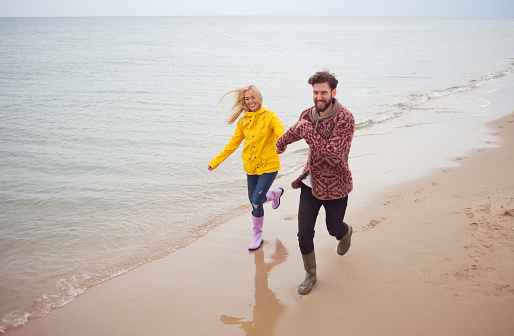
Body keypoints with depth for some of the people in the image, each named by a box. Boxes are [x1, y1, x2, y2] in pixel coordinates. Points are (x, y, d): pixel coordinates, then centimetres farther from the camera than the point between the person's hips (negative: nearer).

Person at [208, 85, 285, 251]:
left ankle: (257, 235, 13)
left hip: (268, 165, -5)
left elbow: (279, 130, -29)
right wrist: (216, 161, 8)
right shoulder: (243, 121, 5)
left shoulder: (269, 116, -9)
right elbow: (233, 143, 10)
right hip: (251, 166, 5)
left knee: (256, 200, -11)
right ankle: (275, 193, 45)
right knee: (253, 200, 12)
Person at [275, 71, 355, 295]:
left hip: (334, 187, -4)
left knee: (334, 229, 18)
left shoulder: (345, 119, -23)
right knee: (304, 234, 2)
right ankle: (310, 274, 25)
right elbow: (295, 131, 21)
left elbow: (332, 154, -34)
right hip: (310, 183, 4)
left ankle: (346, 232, 57)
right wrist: (281, 143, 41)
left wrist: (307, 129, -29)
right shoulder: (308, 115, -4)